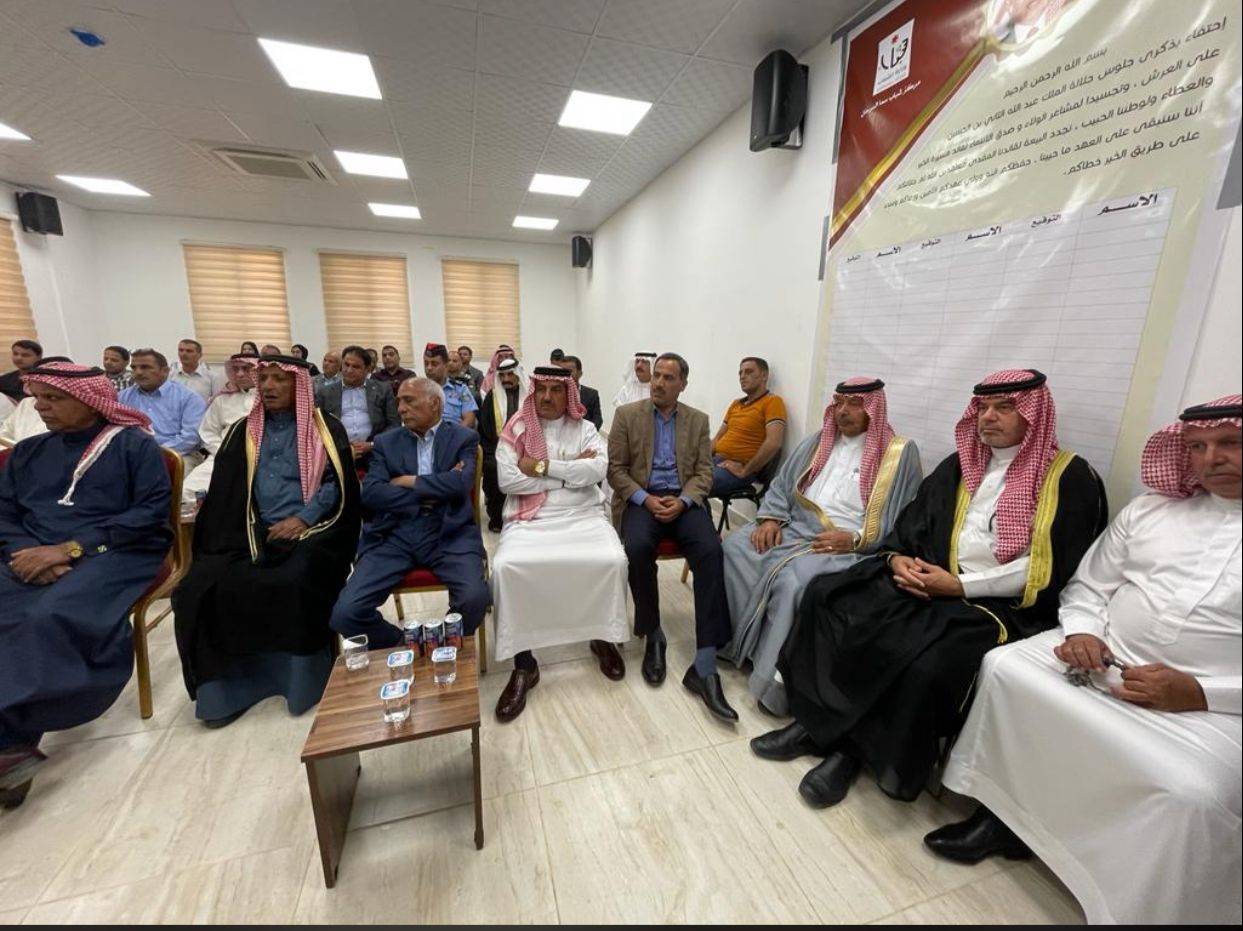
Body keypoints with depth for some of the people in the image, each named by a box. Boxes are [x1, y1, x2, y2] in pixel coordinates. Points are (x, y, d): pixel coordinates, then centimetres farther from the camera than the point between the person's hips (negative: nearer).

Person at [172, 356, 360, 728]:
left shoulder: (326, 428, 6)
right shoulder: (242, 432, 18)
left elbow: (338, 483, -2)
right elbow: (224, 490, 13)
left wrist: (303, 518, -14)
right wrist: (250, 530, -5)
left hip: (310, 531, -4)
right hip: (252, 533, 4)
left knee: (297, 583, -31)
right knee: (203, 584, -20)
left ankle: (303, 679, -12)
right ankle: (226, 683, -4)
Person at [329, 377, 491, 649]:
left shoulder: (464, 438, 6)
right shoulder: (386, 442, 14)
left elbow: (461, 483, -12)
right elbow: (370, 493, 0)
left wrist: (409, 481, -4)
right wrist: (429, 494, -8)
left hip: (448, 533, -2)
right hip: (394, 535, 3)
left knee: (475, 598, -27)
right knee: (345, 613, -14)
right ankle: (397, 647, 17)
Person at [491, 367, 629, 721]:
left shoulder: (585, 429, 11)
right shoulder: (516, 430, 8)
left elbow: (598, 469, -8)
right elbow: (508, 480, -7)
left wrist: (544, 467, -11)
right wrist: (572, 470, -6)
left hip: (583, 517, 1)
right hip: (530, 520, 0)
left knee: (613, 560, -25)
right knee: (505, 567, -27)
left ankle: (603, 637, 4)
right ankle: (523, 662, -9)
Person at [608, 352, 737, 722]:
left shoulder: (698, 420, 12)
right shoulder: (627, 414, 6)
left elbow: (704, 472, 6)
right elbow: (615, 469, 1)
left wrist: (682, 501, -14)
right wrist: (645, 498, -14)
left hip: (684, 500, 1)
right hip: (641, 498, -1)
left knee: (710, 549, -28)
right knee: (638, 547, -34)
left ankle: (704, 666, -26)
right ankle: (652, 635, -9)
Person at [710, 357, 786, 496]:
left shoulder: (772, 401, -4)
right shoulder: (735, 404, 20)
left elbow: (773, 443, -17)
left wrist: (744, 471, -14)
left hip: (738, 468, -7)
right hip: (716, 460, 7)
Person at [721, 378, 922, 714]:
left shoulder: (901, 452, 3)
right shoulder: (819, 441, 18)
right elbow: (781, 485, 16)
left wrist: (854, 540, -18)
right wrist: (770, 518, -3)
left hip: (851, 546, -5)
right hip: (793, 528, 6)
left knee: (793, 578, -32)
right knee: (736, 546, -16)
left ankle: (774, 679, -14)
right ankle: (740, 643, -3)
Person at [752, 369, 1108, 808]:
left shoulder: (1070, 477, 0)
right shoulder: (960, 465, 16)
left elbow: (1048, 571, -9)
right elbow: (911, 522, 15)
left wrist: (960, 585, -16)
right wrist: (897, 558, -6)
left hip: (1001, 604, -5)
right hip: (925, 581, 6)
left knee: (927, 660, -34)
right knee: (825, 594, -13)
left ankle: (849, 745, -9)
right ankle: (819, 721, -6)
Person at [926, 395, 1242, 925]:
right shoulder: (1149, 510, 10)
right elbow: (1088, 587, 13)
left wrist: (1200, 693, -17)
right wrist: (1081, 631, -6)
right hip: (1103, 658, 4)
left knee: (1191, 796, -28)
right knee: (1004, 668, -13)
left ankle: (1143, 910, 0)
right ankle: (1002, 811, 1)